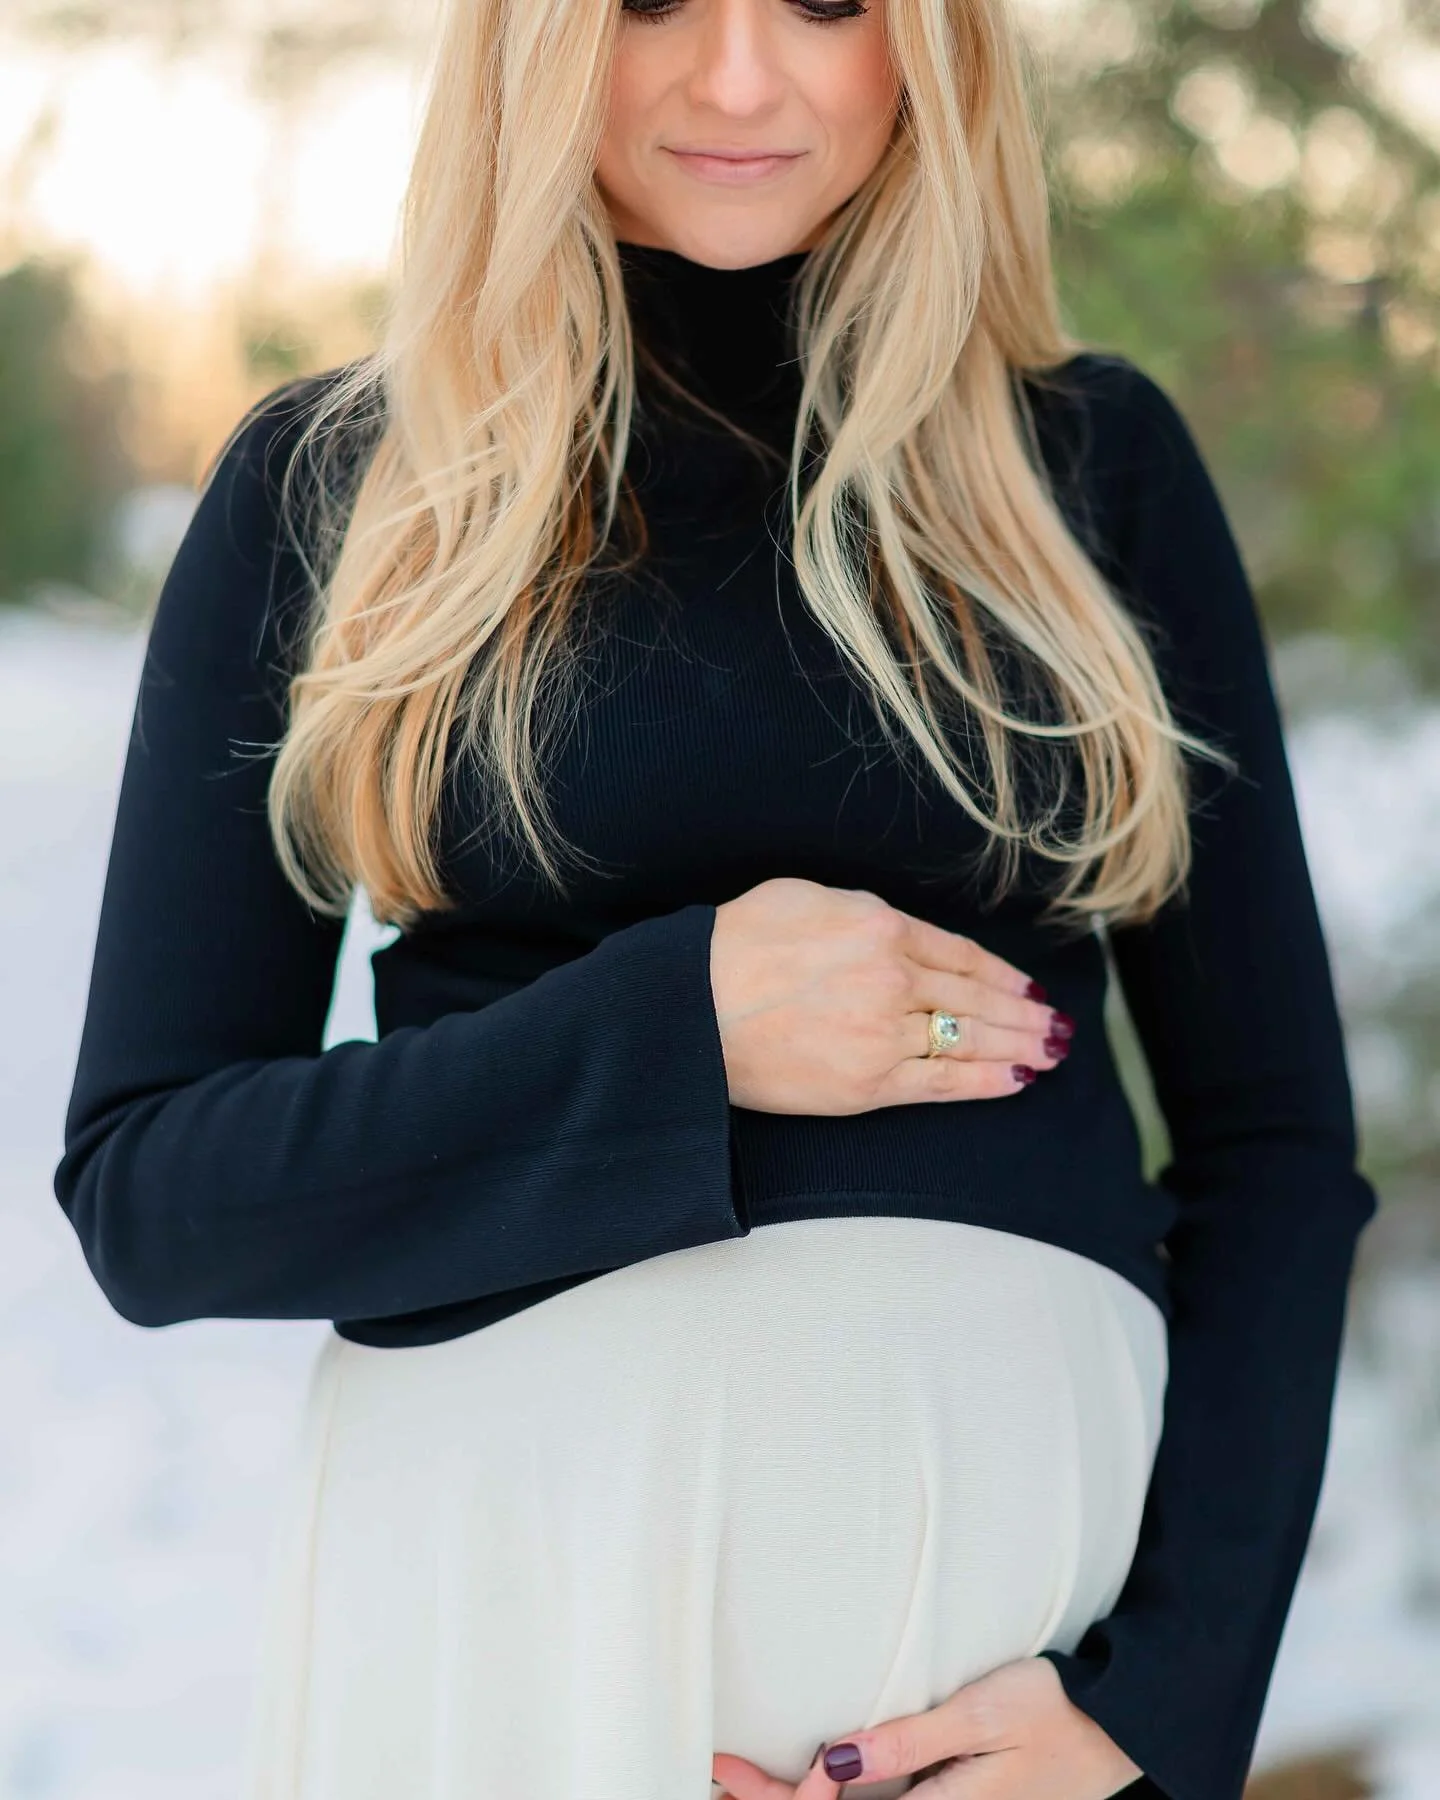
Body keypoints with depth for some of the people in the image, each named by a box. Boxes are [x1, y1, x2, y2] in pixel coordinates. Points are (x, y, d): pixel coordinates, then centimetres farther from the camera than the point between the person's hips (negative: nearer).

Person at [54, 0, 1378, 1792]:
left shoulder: (1094, 457, 5)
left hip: (1036, 1509, 1)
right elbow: (143, 1190, -2)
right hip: (503, 1528, -1)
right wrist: (675, 1033, -14)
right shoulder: (325, 484, 2)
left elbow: (1274, 1133, 4)